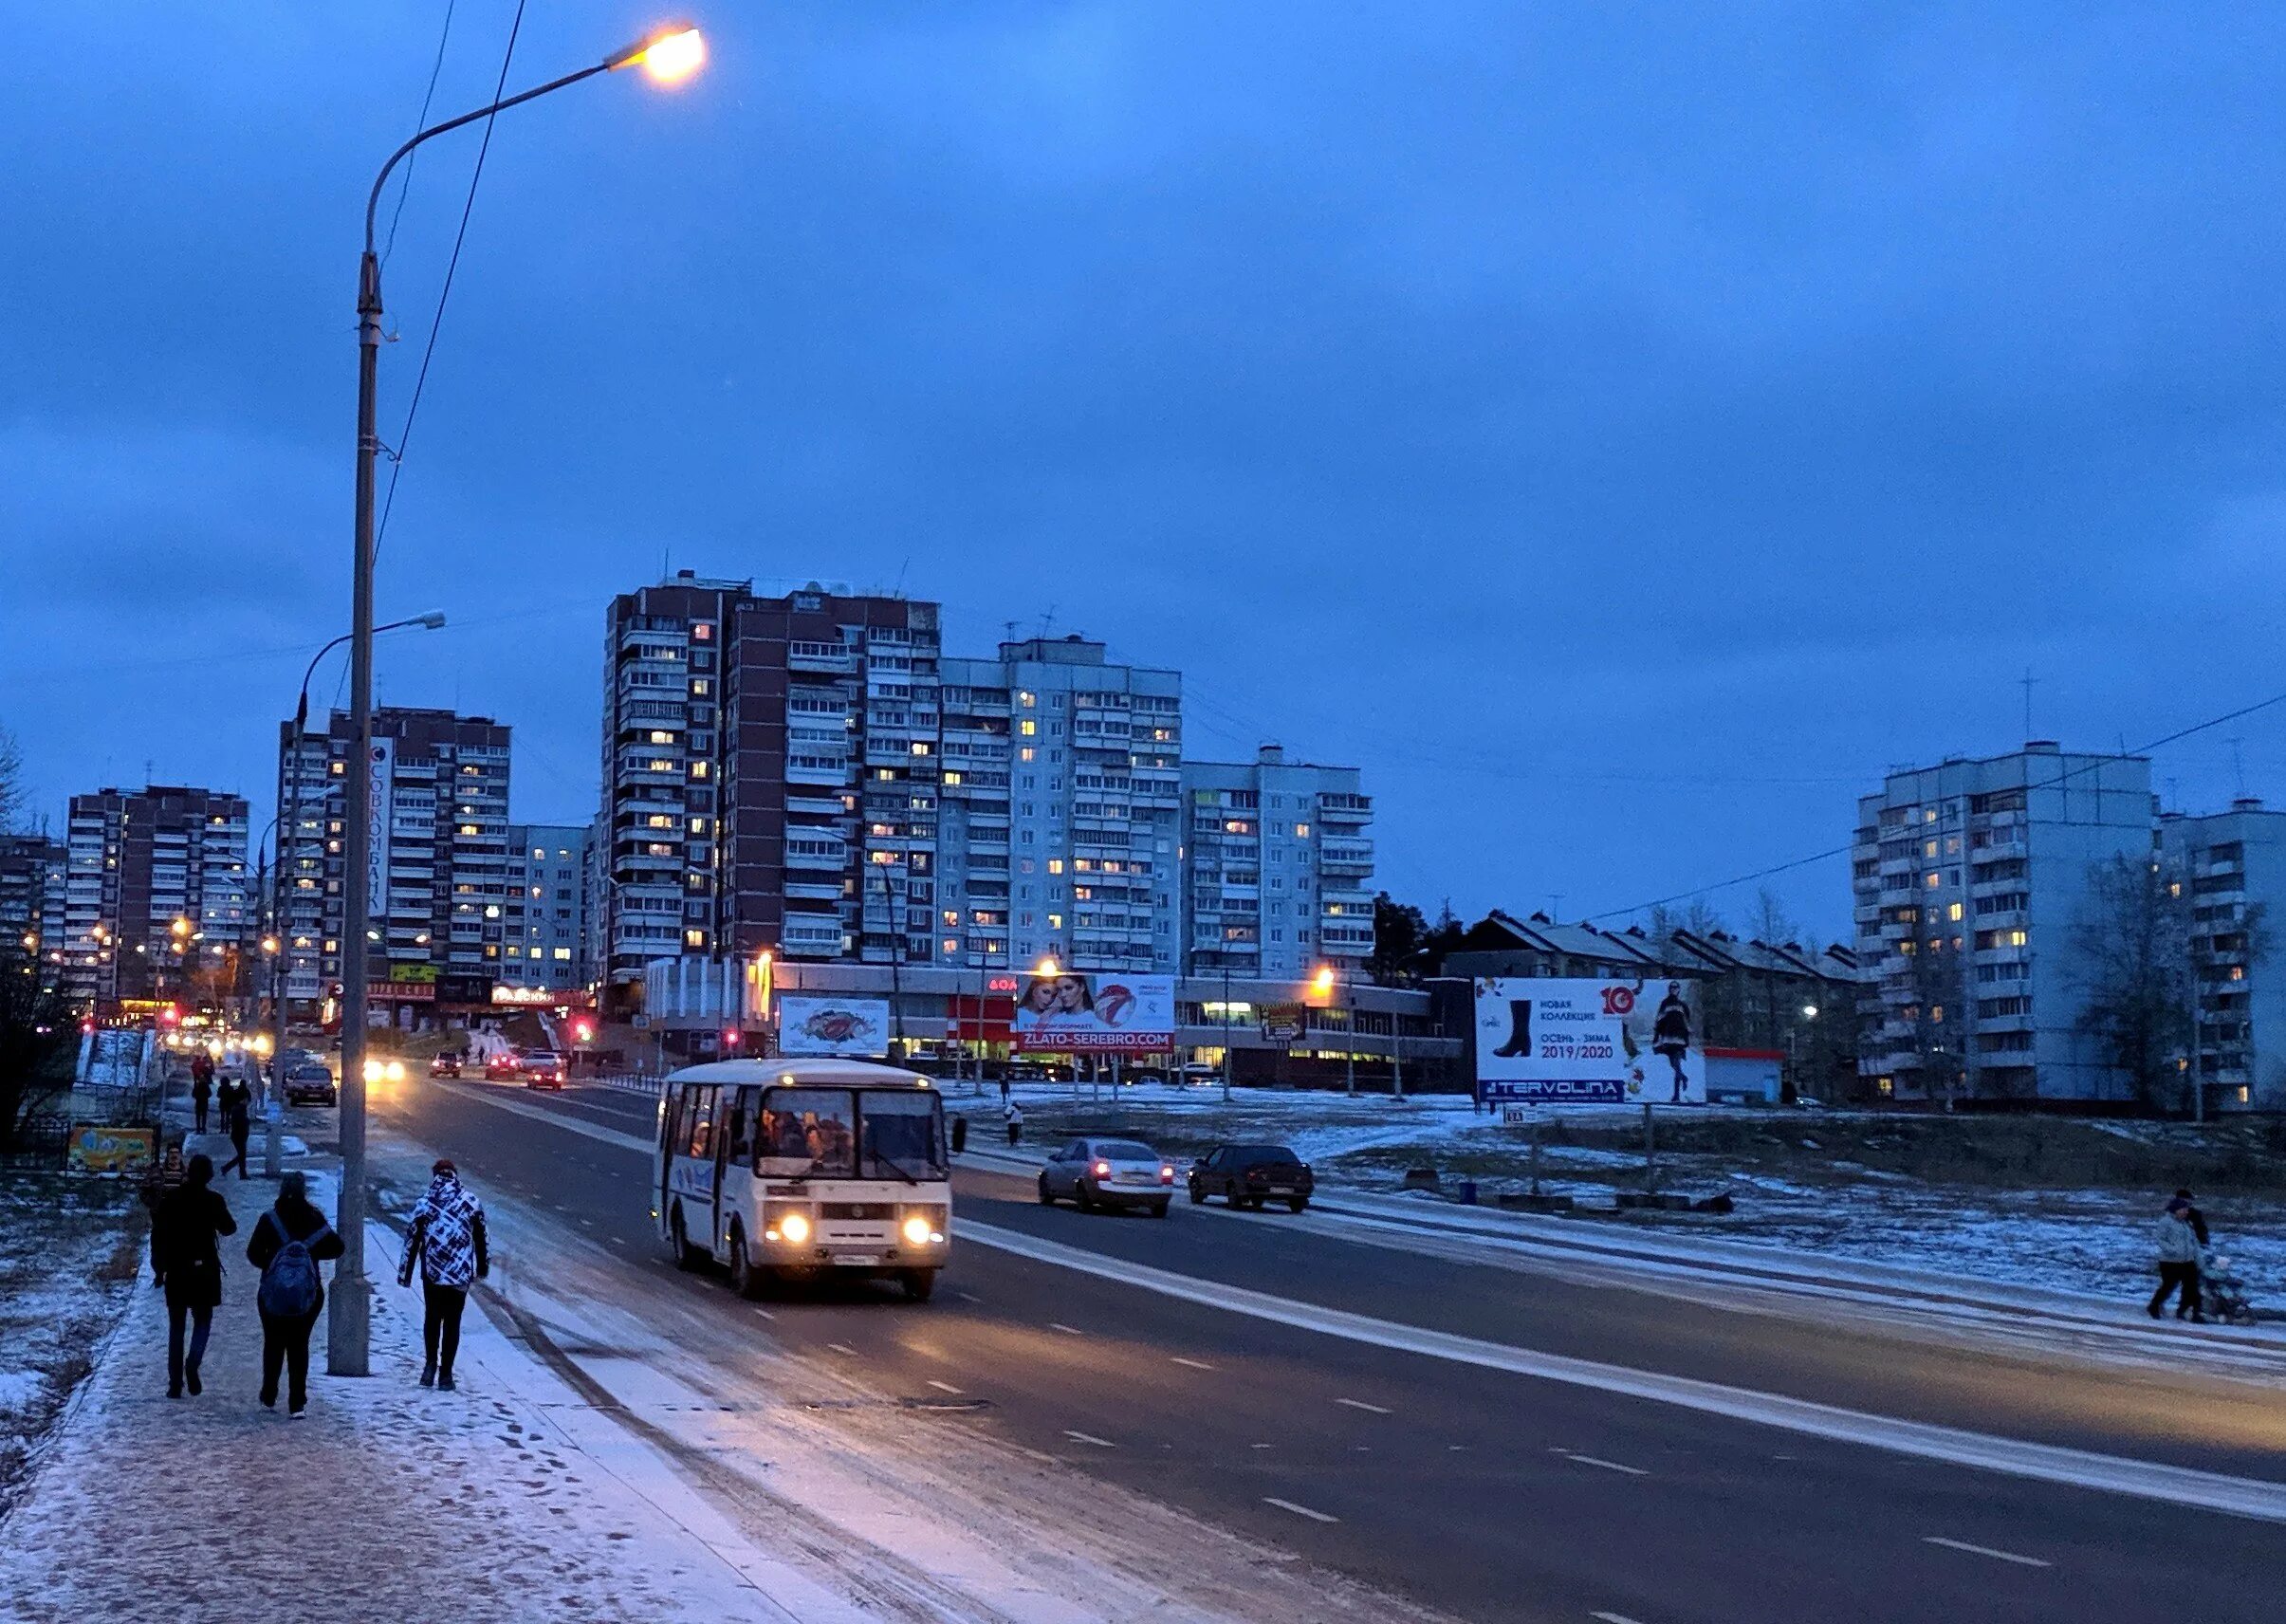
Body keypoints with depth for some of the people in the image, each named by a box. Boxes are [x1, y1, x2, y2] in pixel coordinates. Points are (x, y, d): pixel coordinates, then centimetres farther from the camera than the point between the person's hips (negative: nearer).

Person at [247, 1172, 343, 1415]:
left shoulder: (270, 1219, -6)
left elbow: (253, 1253, -10)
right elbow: (336, 1247, -1)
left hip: (273, 1294, -1)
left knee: (273, 1343, 17)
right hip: (309, 1294, 1)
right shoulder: (314, 1219, -2)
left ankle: (269, 1396, 24)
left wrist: (269, 1264, 7)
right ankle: (297, 1404, 0)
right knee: (299, 1345, 7)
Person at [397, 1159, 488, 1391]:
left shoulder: (424, 1205, -3)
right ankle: (445, 1374, 8)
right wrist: (482, 1268, 21)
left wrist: (405, 1274, 7)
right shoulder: (472, 1204, -1)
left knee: (432, 1319, 19)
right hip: (461, 1275, 0)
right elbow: (481, 1241, 8)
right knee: (452, 1322, 8)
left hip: (432, 1274, 0)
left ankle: (430, 1364, 8)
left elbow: (412, 1242, -1)